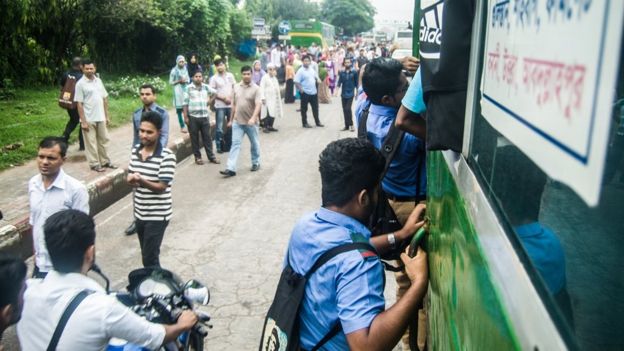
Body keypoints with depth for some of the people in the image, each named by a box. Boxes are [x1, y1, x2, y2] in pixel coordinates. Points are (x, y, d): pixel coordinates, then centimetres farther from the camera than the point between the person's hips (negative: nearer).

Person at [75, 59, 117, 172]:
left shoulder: (99, 81, 7)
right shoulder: (80, 84, -10)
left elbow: (104, 99, 12)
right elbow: (79, 104, -11)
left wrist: (107, 116, 10)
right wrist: (83, 121, -15)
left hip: (101, 118, 6)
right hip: (89, 119, -5)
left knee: (103, 140, 14)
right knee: (91, 142, 3)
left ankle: (105, 161, 25)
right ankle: (94, 164, 12)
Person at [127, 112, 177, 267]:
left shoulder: (167, 156, -19)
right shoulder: (135, 150, 2)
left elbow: (161, 187, -19)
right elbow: (130, 176, 9)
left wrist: (141, 181, -36)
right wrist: (131, 179, -15)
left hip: (157, 215, -7)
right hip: (139, 213, 7)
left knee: (149, 258, -5)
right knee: (148, 254, 19)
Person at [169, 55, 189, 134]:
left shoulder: (185, 69, 7)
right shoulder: (174, 71, -7)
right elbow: (171, 82, -3)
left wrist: (186, 81, -6)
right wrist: (179, 81, -15)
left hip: (186, 89, 4)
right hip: (178, 91, -4)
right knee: (179, 109, -1)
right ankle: (182, 126, 7)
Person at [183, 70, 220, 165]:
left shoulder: (206, 87, 5)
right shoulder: (189, 88, -3)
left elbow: (215, 92, 22)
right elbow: (185, 103, -4)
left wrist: (210, 100, 16)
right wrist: (185, 117, -8)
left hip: (204, 116, 2)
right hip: (193, 117, -2)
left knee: (207, 137, 7)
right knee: (195, 138, 5)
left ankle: (211, 156, 15)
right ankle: (197, 157, 15)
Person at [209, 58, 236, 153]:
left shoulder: (230, 75, 6)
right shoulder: (214, 78, -4)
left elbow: (235, 88, 9)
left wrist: (231, 97, -8)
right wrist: (224, 98, -13)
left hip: (231, 105, 3)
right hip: (220, 106, -3)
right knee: (219, 128, -1)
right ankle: (219, 147, 6)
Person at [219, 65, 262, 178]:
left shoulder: (256, 88, -9)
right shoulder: (236, 87, 6)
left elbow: (258, 104, -19)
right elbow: (234, 104, 13)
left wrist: (253, 118, -34)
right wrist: (231, 119, 15)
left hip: (251, 122, -3)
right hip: (237, 122, 3)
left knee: (254, 143, 14)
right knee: (235, 144, -3)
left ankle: (256, 163, 34)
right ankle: (231, 169, -7)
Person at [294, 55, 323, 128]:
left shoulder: (312, 69, 8)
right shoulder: (300, 71, -12)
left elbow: (316, 76, 24)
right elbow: (296, 82, -16)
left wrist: (318, 79, 2)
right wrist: (301, 89, -21)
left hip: (314, 92, 7)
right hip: (305, 93, -6)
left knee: (315, 108, 14)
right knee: (304, 109, 4)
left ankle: (317, 122, 25)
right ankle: (304, 123, 13)